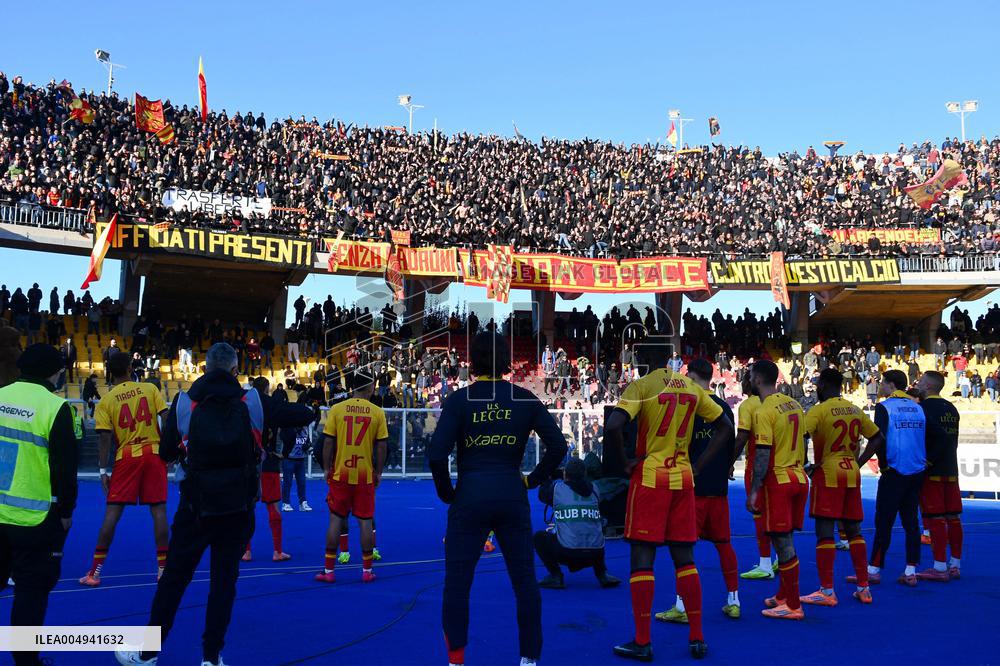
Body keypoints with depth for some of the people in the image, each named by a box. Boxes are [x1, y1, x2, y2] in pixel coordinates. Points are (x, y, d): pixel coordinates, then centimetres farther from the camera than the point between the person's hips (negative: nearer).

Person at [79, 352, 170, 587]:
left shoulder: (106, 401, 1)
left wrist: (103, 470, -1)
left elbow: (104, 438, -4)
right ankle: (163, 568, 7)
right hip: (154, 453, 0)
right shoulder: (150, 389, 4)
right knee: (158, 510, 4)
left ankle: (95, 571, 8)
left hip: (126, 456, 0)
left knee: (112, 512, 4)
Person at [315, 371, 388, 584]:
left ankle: (328, 570, 12)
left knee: (336, 520, 7)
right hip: (365, 476, 0)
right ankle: (367, 570, 13)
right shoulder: (377, 412, -3)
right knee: (365, 521, 7)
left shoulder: (337, 409, -3)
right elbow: (381, 446, -1)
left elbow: (328, 442, -4)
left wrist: (327, 468, 6)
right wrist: (378, 472, 9)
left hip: (340, 473, 0)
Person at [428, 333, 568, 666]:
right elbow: (558, 445, -1)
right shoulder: (525, 399, 2)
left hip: (470, 497, -2)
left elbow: (436, 455, -12)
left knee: (457, 583, 10)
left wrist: (446, 492, 2)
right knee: (525, 581, 13)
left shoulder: (459, 399, -5)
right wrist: (533, 480, 9)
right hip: (512, 497, 2)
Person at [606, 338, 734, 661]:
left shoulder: (641, 386, -9)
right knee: (684, 559, 12)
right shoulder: (692, 387, 9)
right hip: (683, 479, 5)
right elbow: (725, 427, 14)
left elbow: (613, 425, -24)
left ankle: (642, 643, 5)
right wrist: (698, 466, 12)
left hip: (649, 479, -5)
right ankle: (697, 638, 16)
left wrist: (625, 462, -9)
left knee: (642, 560, 1)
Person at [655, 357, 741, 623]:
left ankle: (682, 606, -2)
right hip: (719, 486, 6)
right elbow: (732, 446, 14)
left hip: (693, 485, -6)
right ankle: (733, 601, 19)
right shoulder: (724, 407, 9)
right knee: (723, 542, 13)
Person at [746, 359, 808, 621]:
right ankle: (784, 595, 28)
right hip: (798, 478, 8)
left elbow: (763, 453, -19)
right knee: (786, 539, 17)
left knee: (782, 542, -1)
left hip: (777, 481, -8)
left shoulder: (764, 411, -15)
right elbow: (801, 442, 16)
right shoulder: (793, 405, 10)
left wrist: (754, 490, -16)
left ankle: (793, 606, 4)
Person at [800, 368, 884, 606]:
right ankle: (864, 588, 17)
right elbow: (877, 438, 17)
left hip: (828, 474, -6)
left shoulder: (819, 410, -10)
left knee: (824, 532, -3)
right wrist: (858, 461, 16)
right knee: (853, 531, 14)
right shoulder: (855, 410, 10)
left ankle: (827, 592, -2)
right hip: (852, 473, 7)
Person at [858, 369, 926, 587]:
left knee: (883, 522, -1)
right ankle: (910, 572, 10)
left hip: (894, 473, -6)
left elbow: (877, 441, -15)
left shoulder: (885, 407, -8)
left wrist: (858, 463, -8)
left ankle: (874, 570, 3)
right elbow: (926, 440, 14)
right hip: (917, 472, 6)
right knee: (911, 522, 9)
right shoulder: (918, 407, 11)